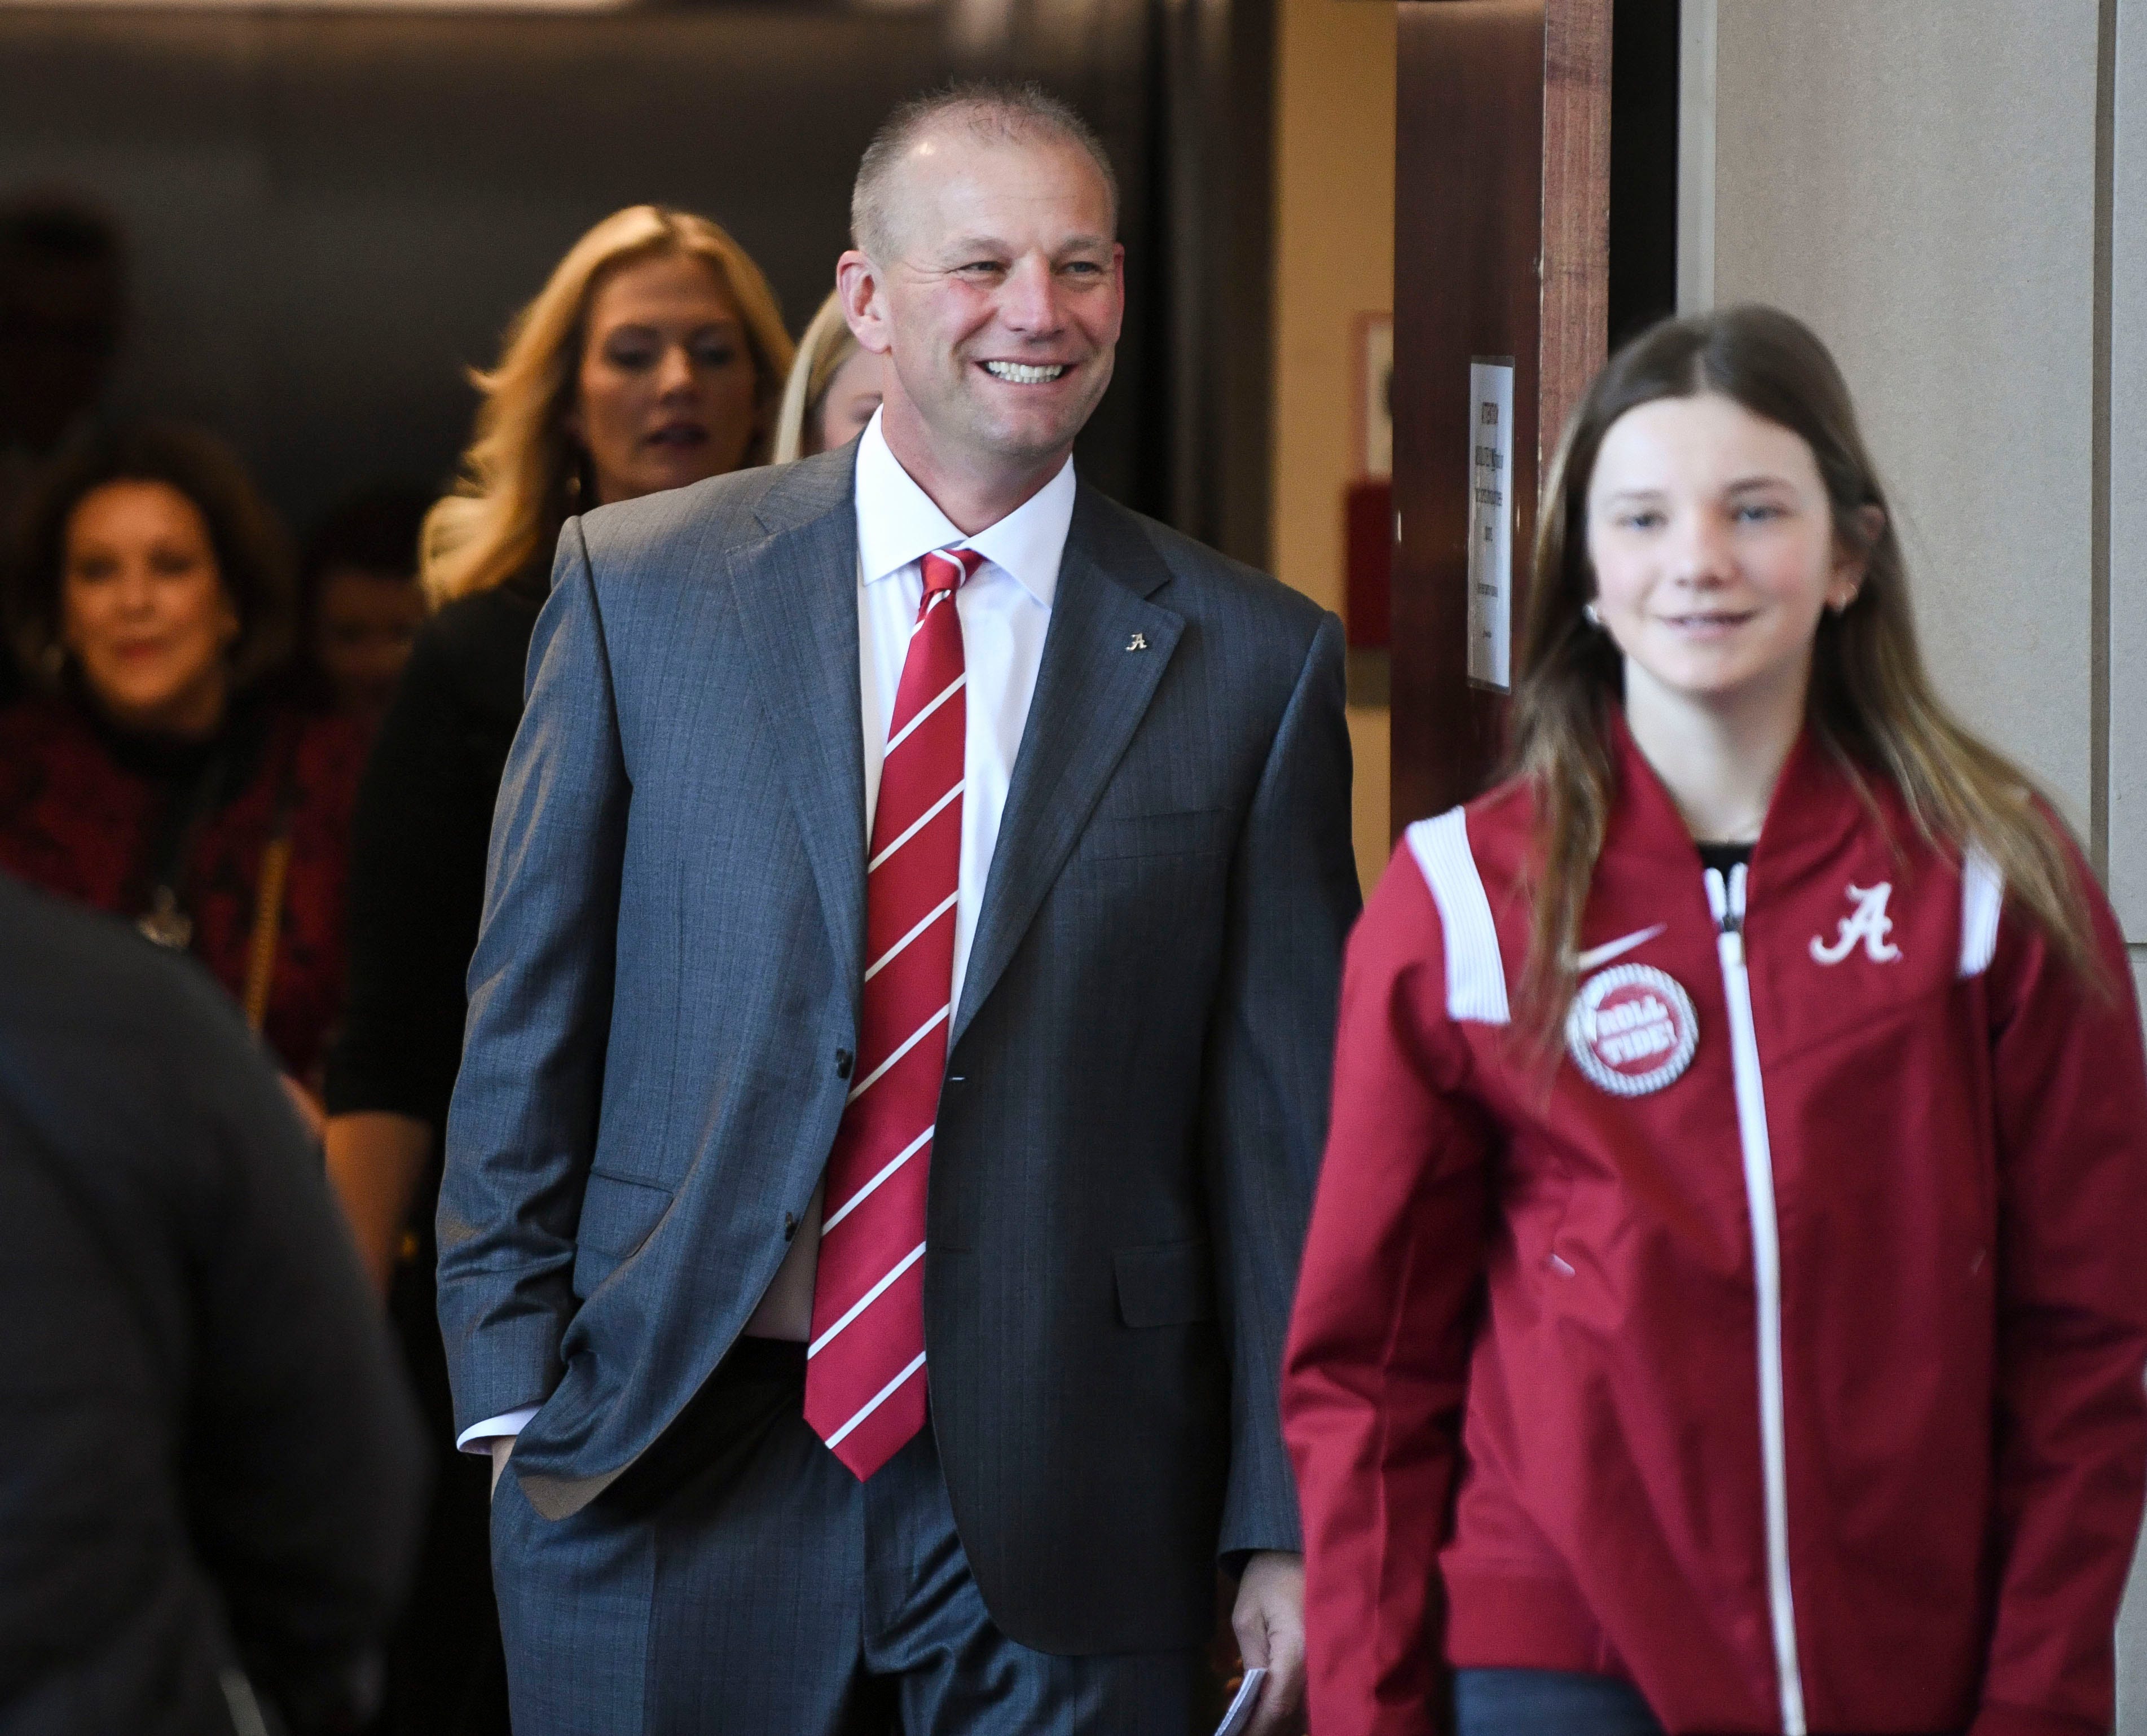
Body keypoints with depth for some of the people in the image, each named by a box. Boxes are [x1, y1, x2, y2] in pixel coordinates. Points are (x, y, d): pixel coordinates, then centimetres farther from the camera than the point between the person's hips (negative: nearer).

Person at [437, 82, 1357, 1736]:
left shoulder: (1248, 658, 3)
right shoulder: (641, 586, 4)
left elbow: (1290, 1118, 3)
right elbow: (528, 1023, 6)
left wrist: (1290, 1527, 0)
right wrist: (514, 1386, -1)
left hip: (1060, 1503, 0)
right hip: (673, 1473, 0)